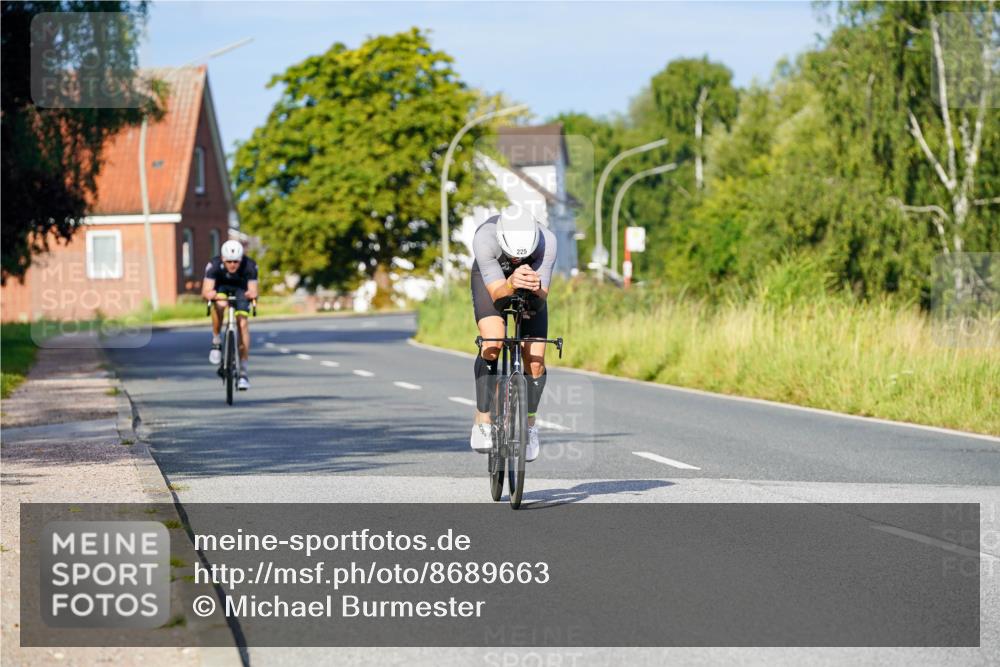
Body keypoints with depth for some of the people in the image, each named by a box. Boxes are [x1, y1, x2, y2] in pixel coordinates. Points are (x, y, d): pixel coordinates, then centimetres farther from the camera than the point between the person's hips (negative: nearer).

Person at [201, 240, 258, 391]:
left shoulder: (250, 266, -32)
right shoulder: (214, 265, -33)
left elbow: (253, 290, -36)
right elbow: (206, 291, -39)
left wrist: (252, 294, -60)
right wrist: (212, 295, -62)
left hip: (240, 289, 0)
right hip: (221, 288, 0)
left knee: (243, 323, -17)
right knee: (219, 305, -35)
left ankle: (244, 372, -14)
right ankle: (216, 341, -11)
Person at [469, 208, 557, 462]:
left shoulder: (547, 241, -36)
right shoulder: (484, 238, -39)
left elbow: (542, 296, -31)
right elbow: (497, 293, -38)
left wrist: (535, 287, -54)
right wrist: (512, 284, -60)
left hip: (531, 281, 1)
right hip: (491, 278, -1)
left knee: (535, 362, -9)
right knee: (492, 344, -27)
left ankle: (529, 424, 17)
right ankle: (482, 422, -14)